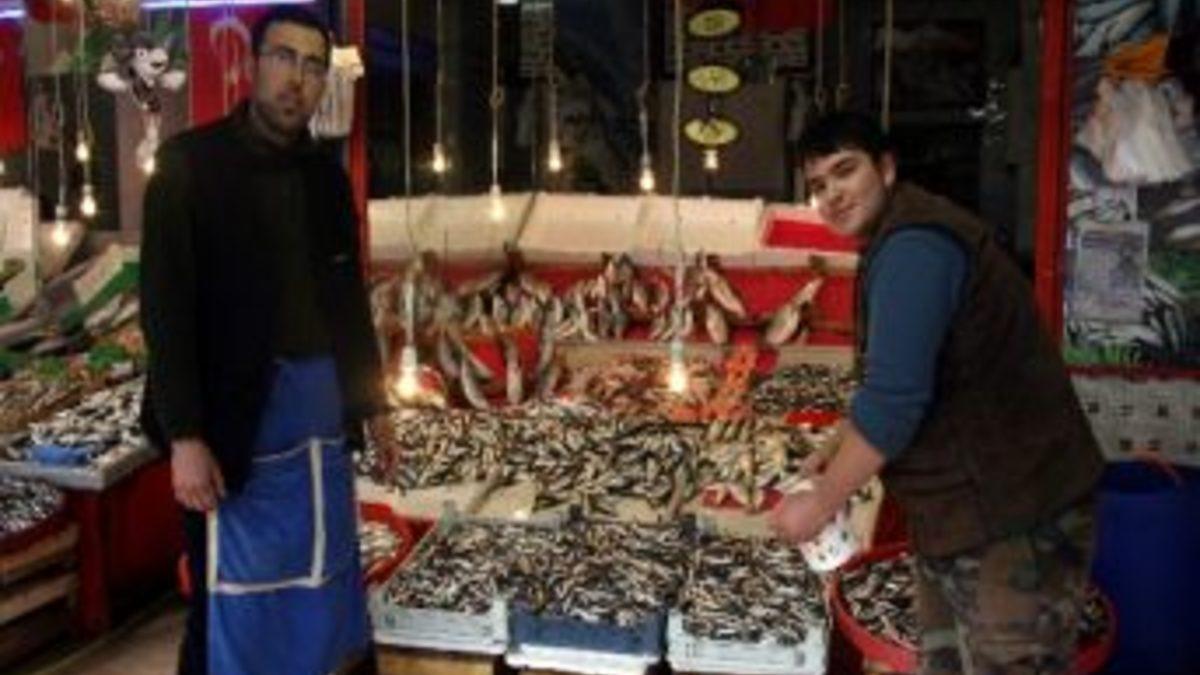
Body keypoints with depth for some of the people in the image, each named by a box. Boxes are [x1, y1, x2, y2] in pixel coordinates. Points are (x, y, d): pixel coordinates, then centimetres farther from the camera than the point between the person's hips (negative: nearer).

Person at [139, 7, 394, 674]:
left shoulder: (326, 173, 8)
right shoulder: (190, 162, -8)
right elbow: (166, 306, -13)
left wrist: (372, 399, 12)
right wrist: (184, 434, -18)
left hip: (321, 399, 5)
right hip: (236, 409, -5)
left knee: (323, 562, 14)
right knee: (235, 581, 2)